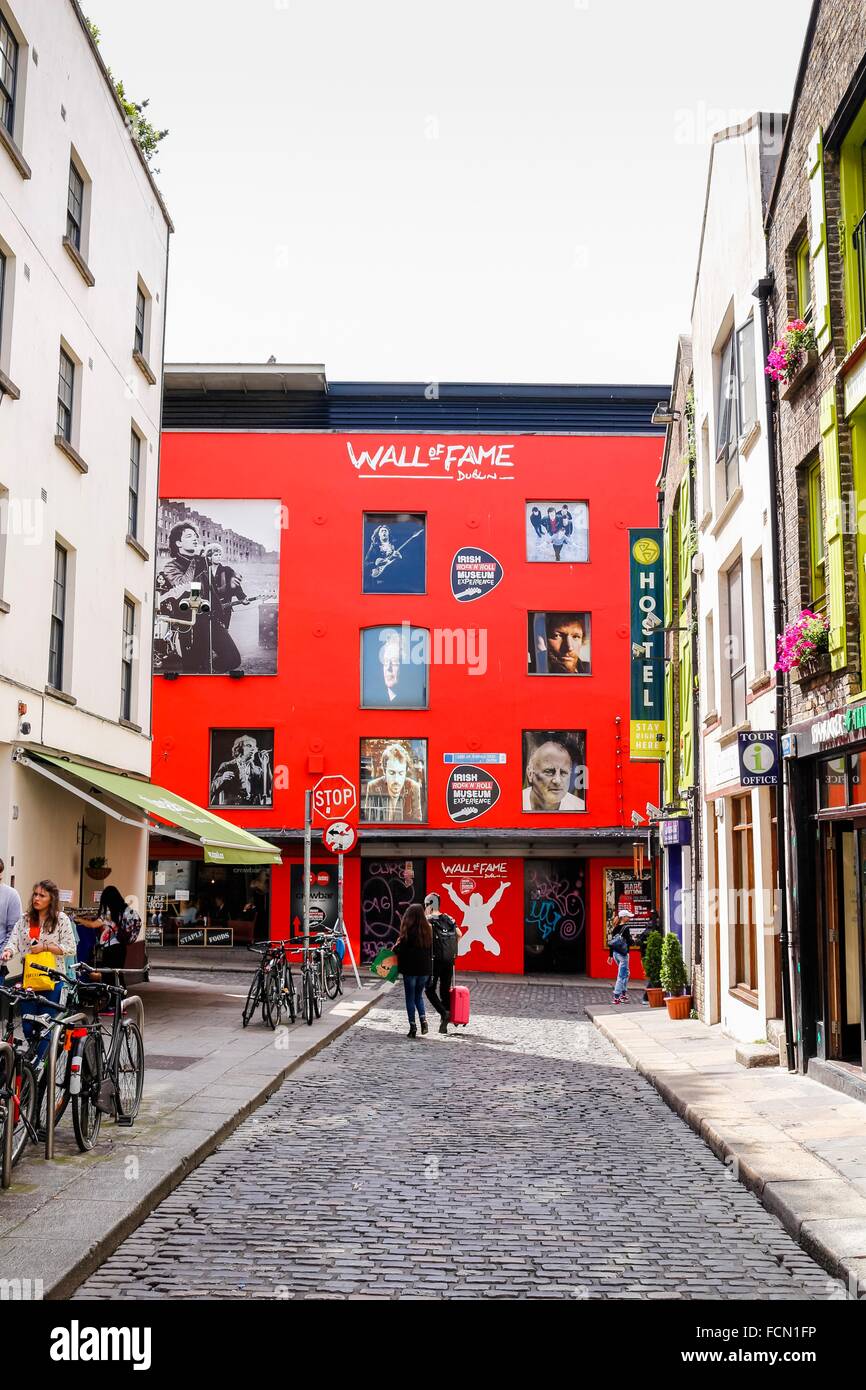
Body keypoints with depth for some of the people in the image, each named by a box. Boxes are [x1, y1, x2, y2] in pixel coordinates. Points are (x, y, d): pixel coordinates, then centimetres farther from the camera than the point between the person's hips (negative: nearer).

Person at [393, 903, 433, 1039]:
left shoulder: (408, 931, -14)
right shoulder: (428, 930, 2)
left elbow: (401, 949, -16)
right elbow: (432, 950, 6)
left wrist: (396, 948, 6)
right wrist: (430, 969, 12)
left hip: (410, 969, -5)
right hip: (425, 969, 5)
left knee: (410, 997, 7)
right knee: (419, 995, 20)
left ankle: (413, 1027, 6)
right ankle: (423, 1019, 1)